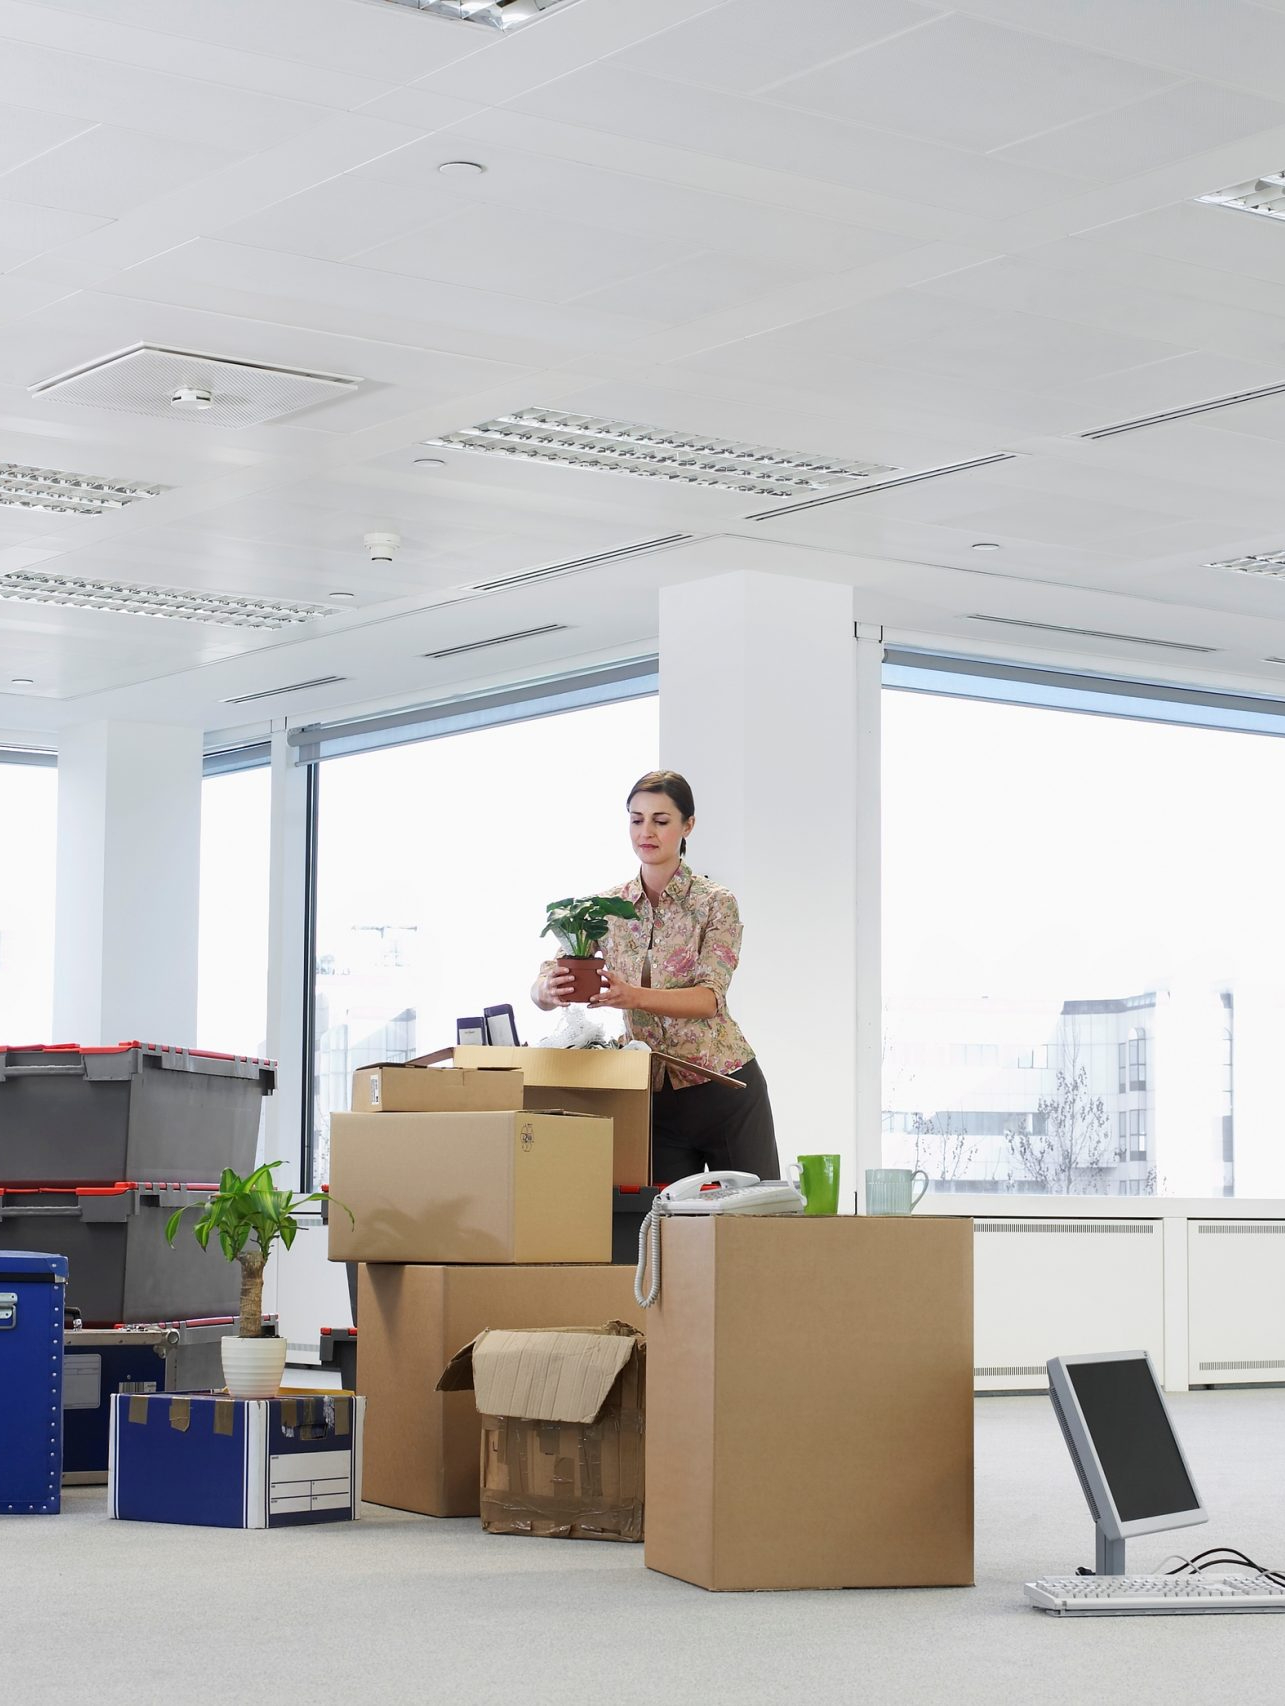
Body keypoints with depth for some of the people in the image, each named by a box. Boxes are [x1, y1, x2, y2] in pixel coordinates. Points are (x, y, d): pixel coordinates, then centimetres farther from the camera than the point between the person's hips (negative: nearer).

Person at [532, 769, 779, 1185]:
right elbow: (542, 985, -4)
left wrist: (634, 996, -36)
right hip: (654, 1097, 3)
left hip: (724, 1090, -3)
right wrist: (550, 990, -30)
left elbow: (710, 997, -19)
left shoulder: (715, 903, -6)